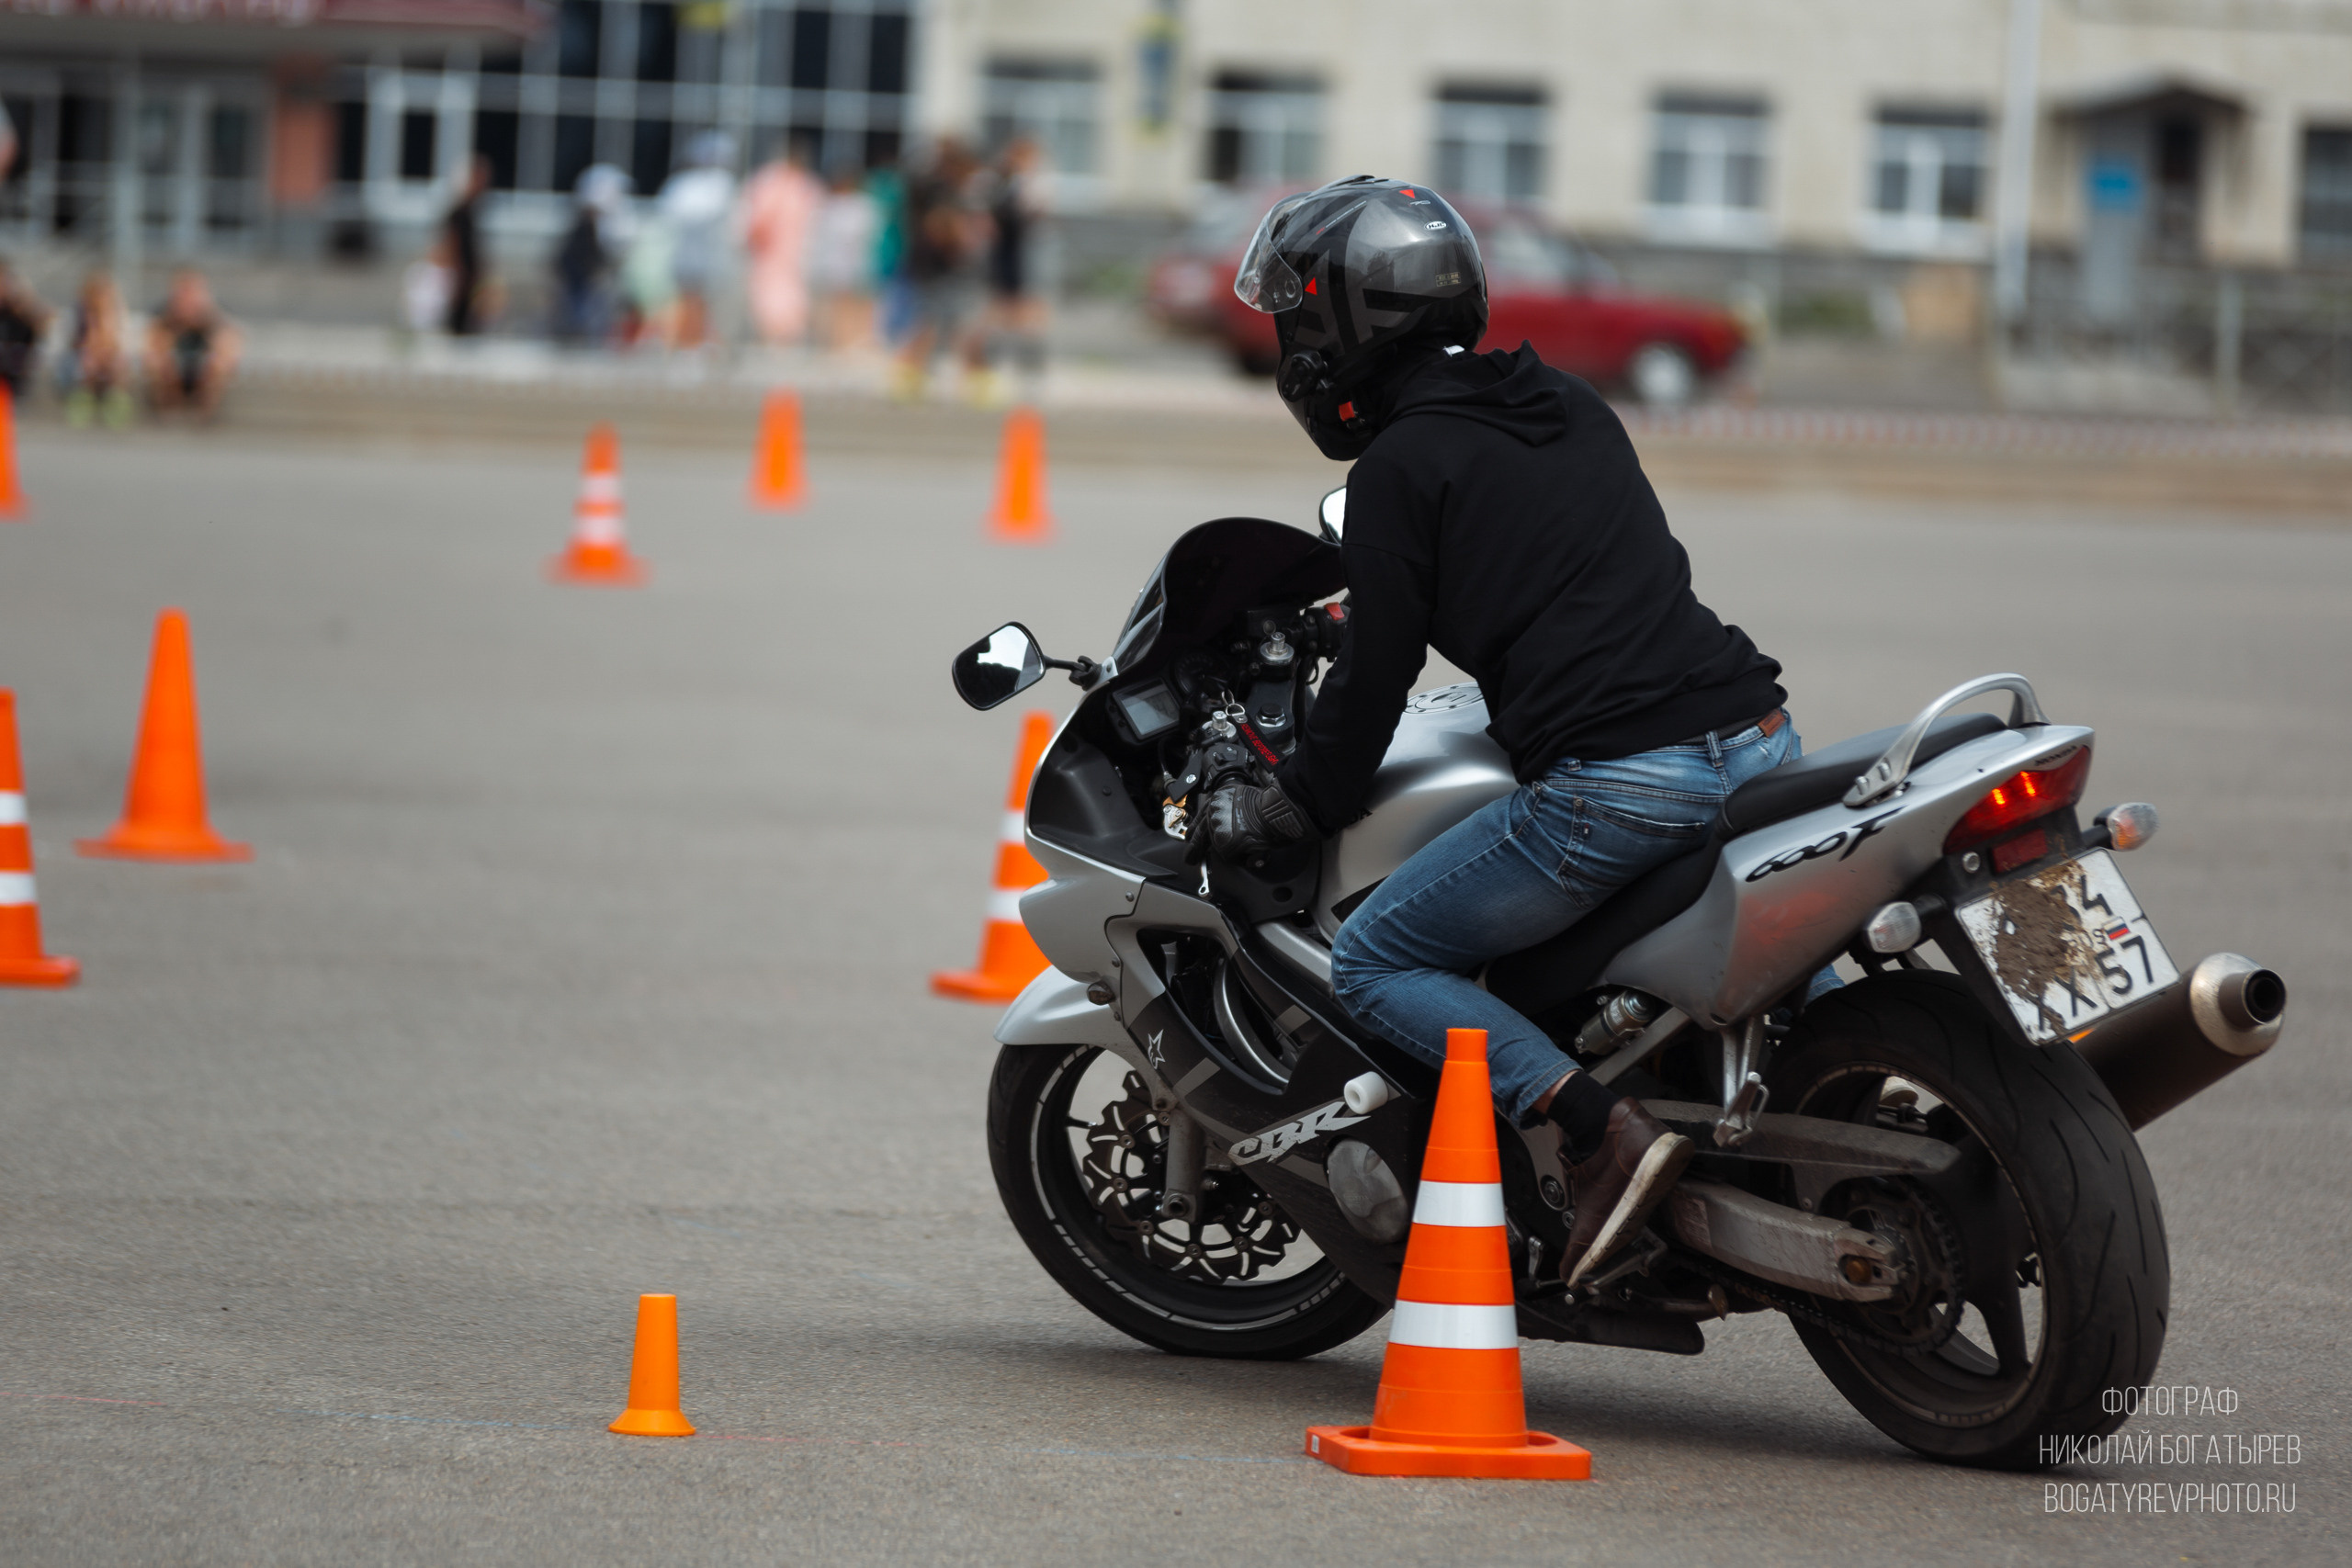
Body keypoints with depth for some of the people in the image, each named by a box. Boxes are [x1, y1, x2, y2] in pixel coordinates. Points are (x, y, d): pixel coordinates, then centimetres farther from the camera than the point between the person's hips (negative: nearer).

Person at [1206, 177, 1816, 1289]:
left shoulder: (1401, 466, -1)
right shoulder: (1568, 407, 20)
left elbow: (1377, 669, 0)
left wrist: (1289, 809, 15)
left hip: (1618, 780, -8)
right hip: (1756, 734, 8)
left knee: (1372, 963, 4)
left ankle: (1598, 1128, -13)